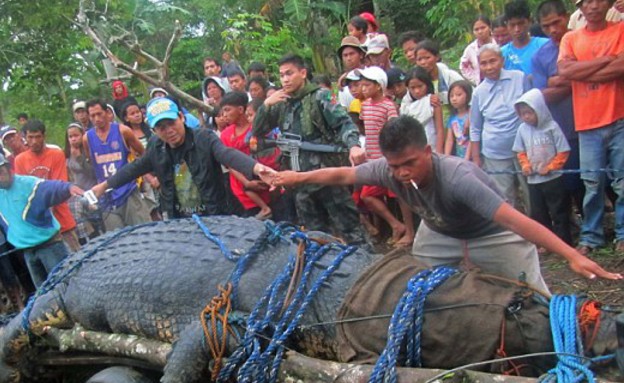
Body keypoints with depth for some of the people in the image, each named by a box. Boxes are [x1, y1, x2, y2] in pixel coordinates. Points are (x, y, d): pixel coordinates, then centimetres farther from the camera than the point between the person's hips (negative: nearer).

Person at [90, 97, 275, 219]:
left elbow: (228, 154, -31)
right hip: (179, 221, 5)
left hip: (214, 217, -4)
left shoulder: (204, 138, -13)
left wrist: (255, 167, -51)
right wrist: (105, 185, 23)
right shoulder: (157, 149, 2)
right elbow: (134, 168, 18)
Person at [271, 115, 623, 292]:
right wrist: (299, 177, 1)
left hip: (492, 235, -5)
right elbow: (343, 175, -7)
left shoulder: (458, 177, -42)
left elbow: (514, 220, -49)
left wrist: (573, 256, -55)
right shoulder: (389, 170, -25)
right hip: (440, 233, 6)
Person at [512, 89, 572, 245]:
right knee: (538, 213, 10)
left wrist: (550, 167, -15)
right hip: (533, 180, 5)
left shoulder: (552, 127, -12)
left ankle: (564, 242, 11)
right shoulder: (523, 129, 1)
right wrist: (525, 165, -6)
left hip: (553, 179, -5)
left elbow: (563, 152, -10)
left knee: (559, 212, 3)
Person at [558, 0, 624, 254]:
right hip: (587, 124, 1)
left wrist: (581, 73, -7)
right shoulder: (571, 39, 10)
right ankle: (591, 236, 15)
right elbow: (564, 71, -8)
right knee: (592, 184, 4)